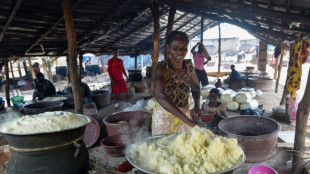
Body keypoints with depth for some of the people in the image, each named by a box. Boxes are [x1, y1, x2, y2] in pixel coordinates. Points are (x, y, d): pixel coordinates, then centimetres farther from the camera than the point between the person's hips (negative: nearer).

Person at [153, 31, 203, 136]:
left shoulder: (189, 66, -3)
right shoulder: (163, 67, -19)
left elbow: (195, 88, 13)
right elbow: (160, 96, -35)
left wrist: (197, 105, -7)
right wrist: (187, 120, -40)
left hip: (184, 114, 5)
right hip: (164, 116, -4)